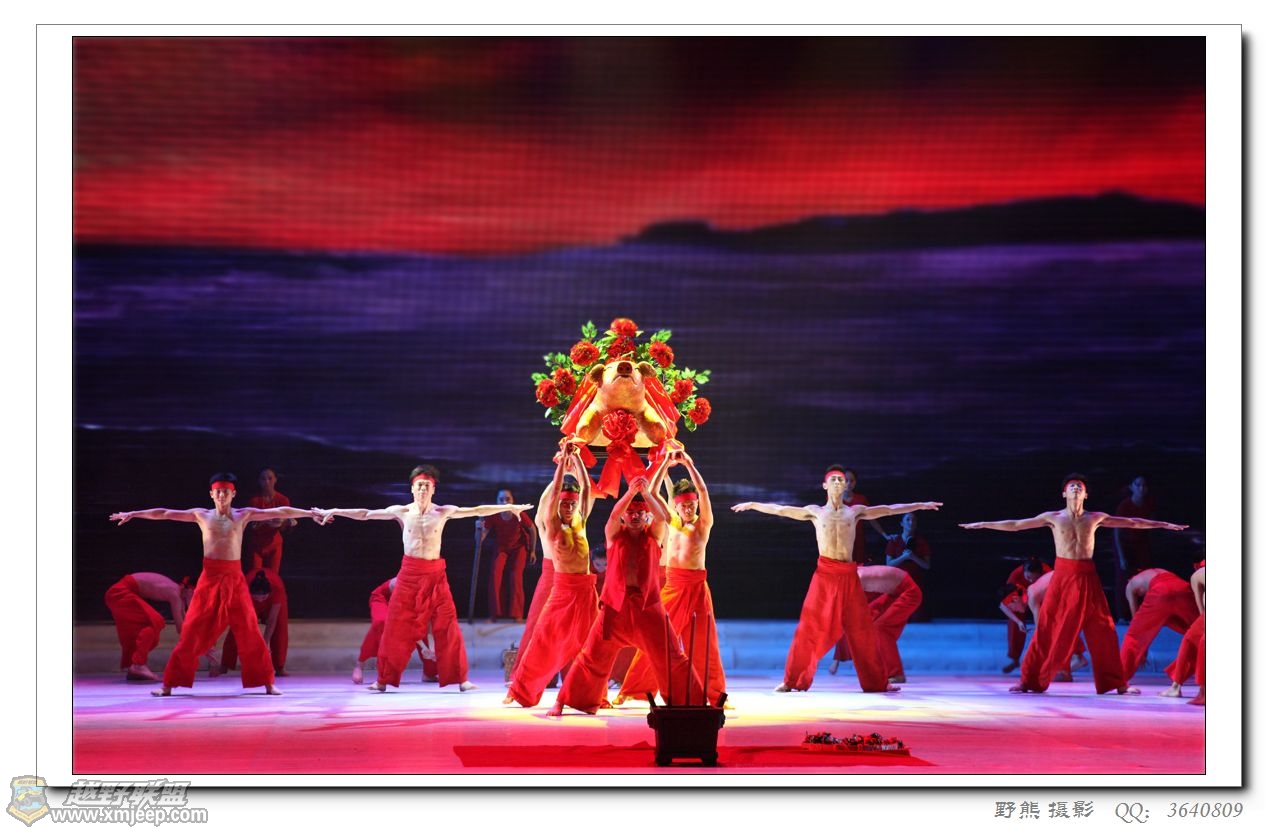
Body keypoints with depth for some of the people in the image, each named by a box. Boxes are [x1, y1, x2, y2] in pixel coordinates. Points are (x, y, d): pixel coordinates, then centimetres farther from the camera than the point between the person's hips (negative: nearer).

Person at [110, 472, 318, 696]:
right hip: (209, 578, 0)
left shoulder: (244, 515, 5)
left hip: (234, 579, 0)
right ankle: (169, 684, 7)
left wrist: (311, 513, 3)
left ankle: (268, 684, 8)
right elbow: (165, 513, 9)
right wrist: (132, 514, 10)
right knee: (192, 632, 1)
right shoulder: (201, 515, 6)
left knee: (249, 632, 0)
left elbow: (279, 512, 3)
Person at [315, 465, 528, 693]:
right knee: (397, 626, 0)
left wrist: (510, 507, 4)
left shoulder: (444, 512, 2)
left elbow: (477, 511, 4)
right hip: (409, 573, 0)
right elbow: (365, 514, 2)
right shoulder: (401, 512, 1)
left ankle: (461, 678, 4)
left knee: (447, 625, -2)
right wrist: (335, 511, 1)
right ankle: (384, 680, 9)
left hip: (435, 574, 0)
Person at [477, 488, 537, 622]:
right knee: (495, 575, -16)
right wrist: (479, 529, -49)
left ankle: (517, 614, -3)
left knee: (516, 576, -14)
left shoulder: (519, 515, -28)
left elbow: (532, 530, -8)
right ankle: (494, 613, -8)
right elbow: (481, 538, -27)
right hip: (501, 548, 1)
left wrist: (532, 550, -1)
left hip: (519, 547, -1)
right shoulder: (493, 516, -25)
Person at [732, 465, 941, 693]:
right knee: (810, 628, -3)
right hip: (824, 574, -1)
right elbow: (780, 510, 10)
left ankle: (876, 681, 13)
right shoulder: (815, 512, 8)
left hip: (848, 576, 2)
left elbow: (889, 510, 15)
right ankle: (793, 680, 4)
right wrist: (752, 505, 10)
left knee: (861, 629, 5)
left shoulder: (855, 511, 11)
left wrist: (920, 505, 17)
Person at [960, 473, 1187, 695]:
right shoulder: (1052, 517, 3)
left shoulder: (1096, 518, 7)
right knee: (1048, 628, -2)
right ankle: (1031, 681, 7)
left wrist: (1164, 525, 16)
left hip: (1086, 577, 2)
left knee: (1102, 629, 3)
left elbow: (1131, 523, 13)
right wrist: (983, 525, 1)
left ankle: (1117, 683, 12)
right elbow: (1016, 525, 4)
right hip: (1062, 575, -2)